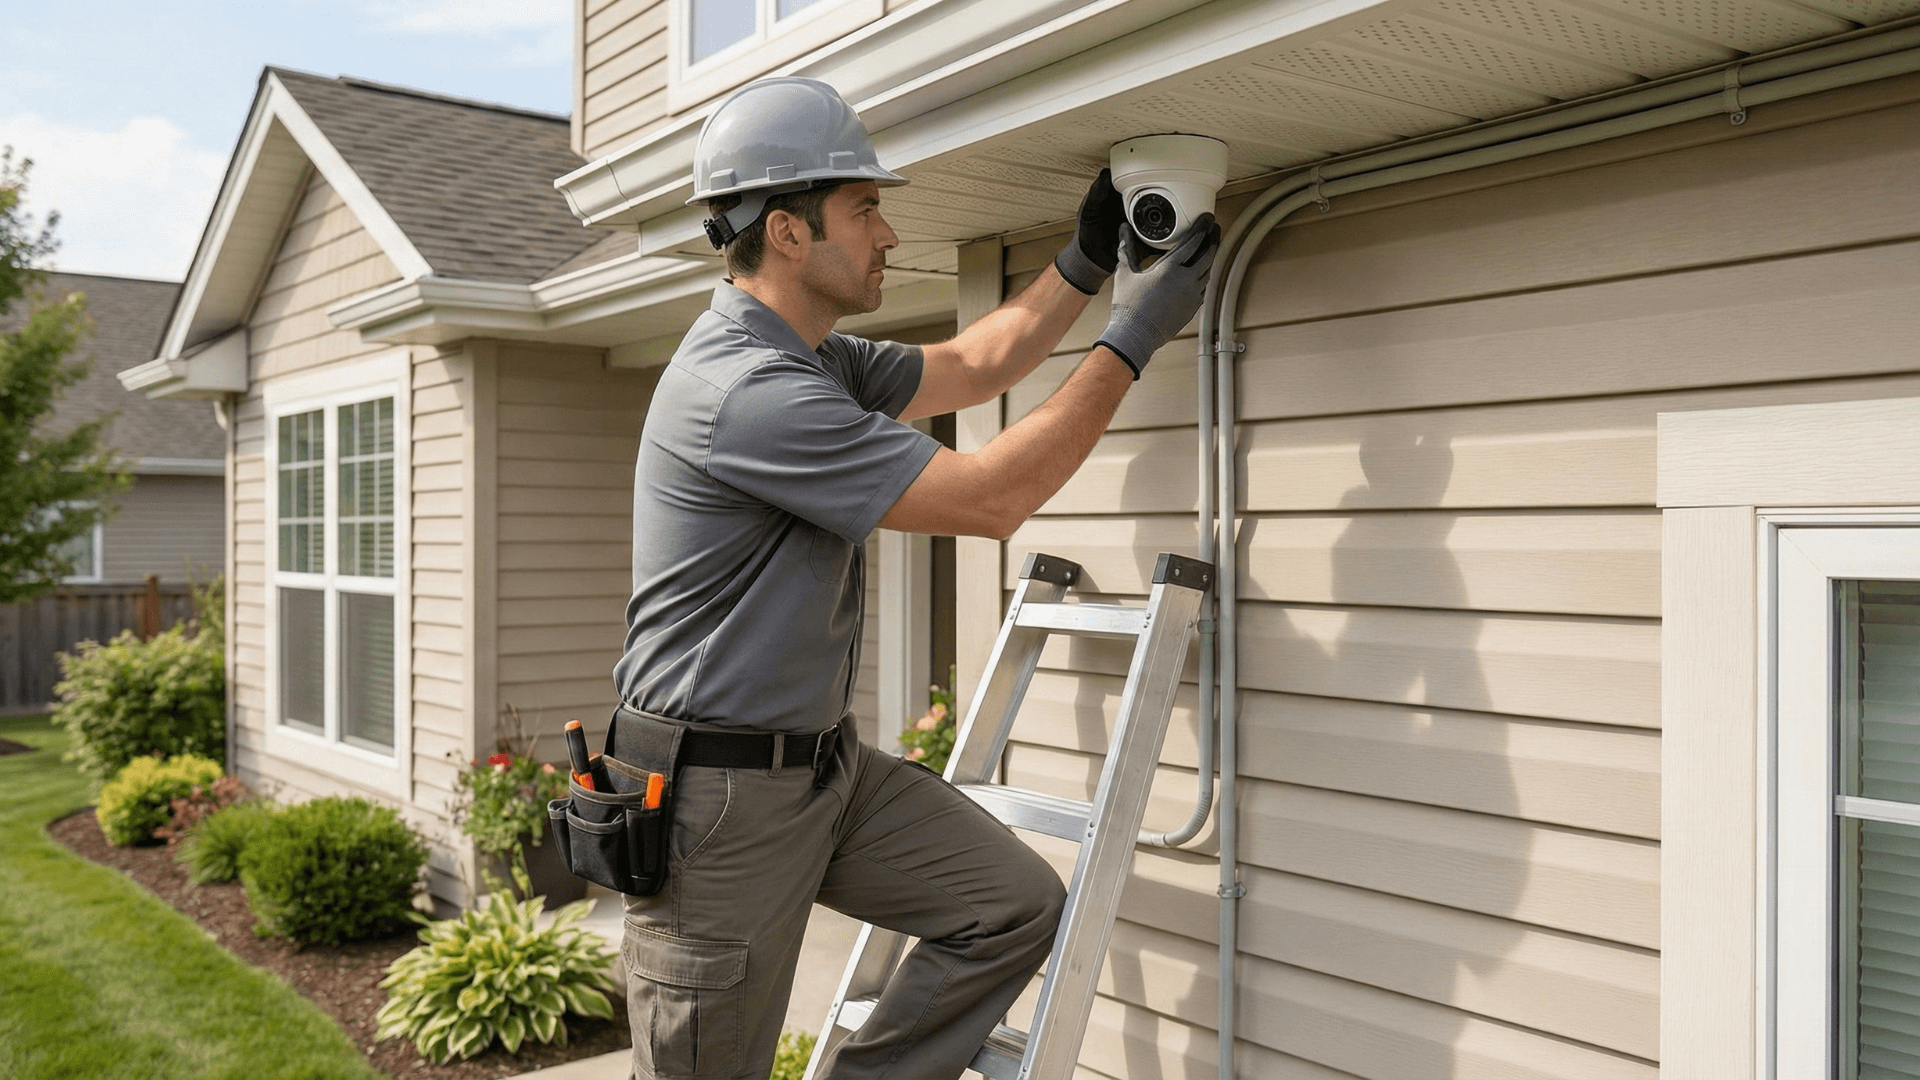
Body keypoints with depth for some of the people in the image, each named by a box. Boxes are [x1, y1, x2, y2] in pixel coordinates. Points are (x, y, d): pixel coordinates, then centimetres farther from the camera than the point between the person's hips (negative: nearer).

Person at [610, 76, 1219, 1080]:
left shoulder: (819, 363, 9)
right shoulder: (742, 391, -24)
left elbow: (972, 365, 24)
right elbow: (991, 498, -23)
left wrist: (1088, 260, 15)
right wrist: (1133, 333, -15)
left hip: (826, 763, 9)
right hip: (718, 795, -9)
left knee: (1014, 902, 1)